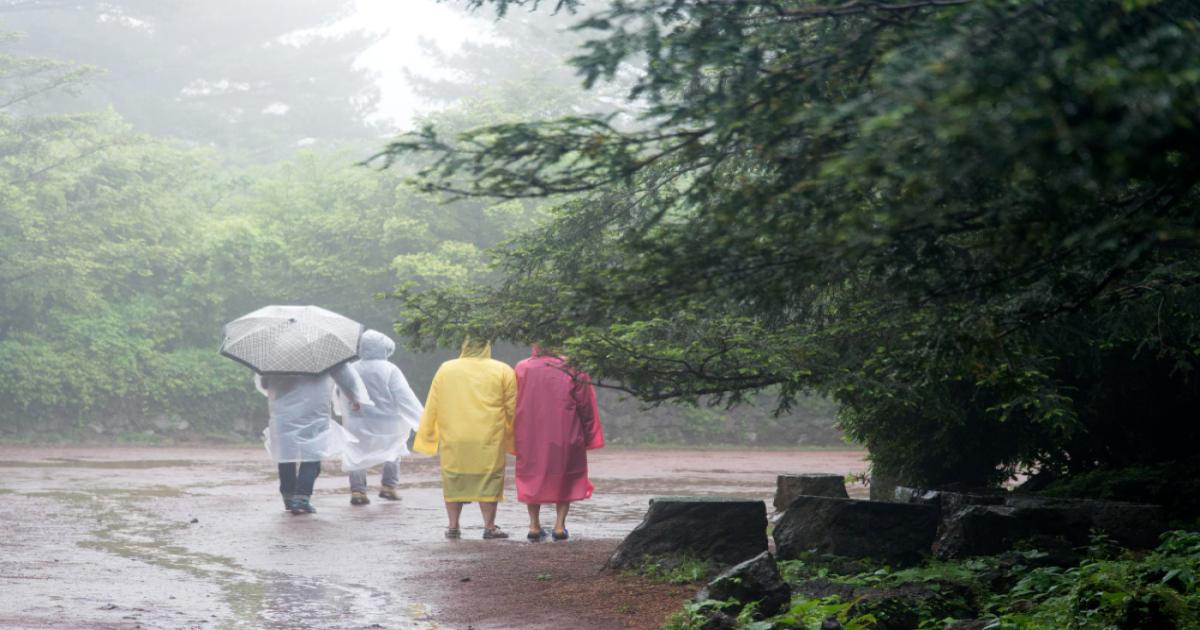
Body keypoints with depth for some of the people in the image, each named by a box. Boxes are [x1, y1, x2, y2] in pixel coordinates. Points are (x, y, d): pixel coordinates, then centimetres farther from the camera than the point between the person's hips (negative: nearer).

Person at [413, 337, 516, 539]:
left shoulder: (445, 370, 5)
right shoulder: (503, 371, -1)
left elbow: (432, 408, 7)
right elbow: (512, 409, 3)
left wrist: (427, 436, 15)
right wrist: (512, 438, 16)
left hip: (453, 439, 2)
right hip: (488, 439, -2)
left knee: (454, 481, 10)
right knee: (488, 480, 4)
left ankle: (453, 527, 11)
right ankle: (489, 527, 3)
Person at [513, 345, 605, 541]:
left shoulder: (522, 369, -2)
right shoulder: (573, 371, -5)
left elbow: (513, 405, 3)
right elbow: (586, 408, -1)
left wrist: (515, 439, 12)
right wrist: (588, 439, 9)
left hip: (530, 436, 1)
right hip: (565, 436, -1)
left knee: (532, 477, 14)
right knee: (566, 479, 11)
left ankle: (534, 525, 9)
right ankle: (560, 524, 2)